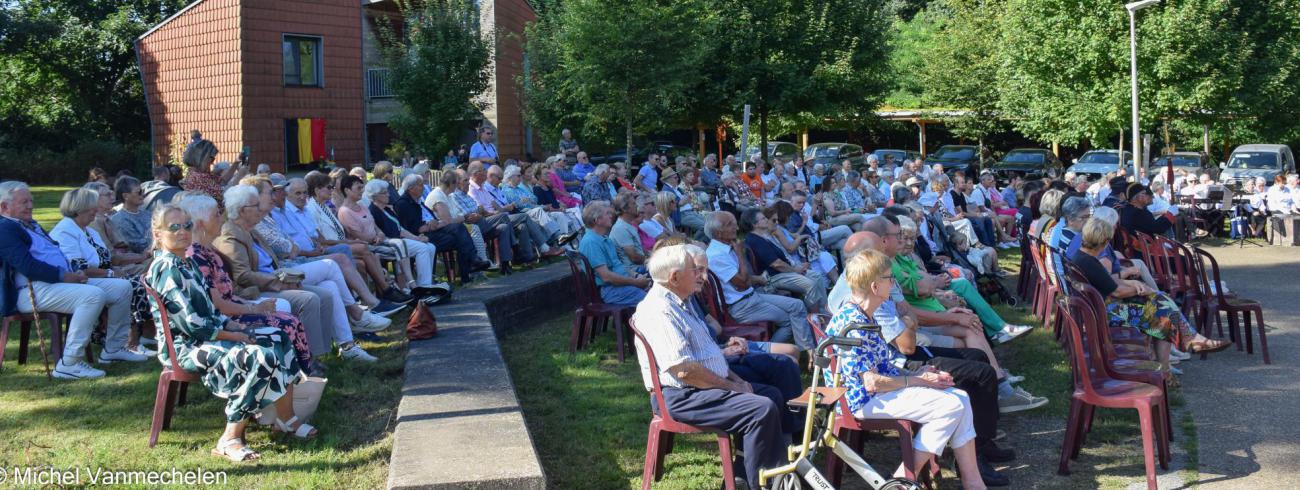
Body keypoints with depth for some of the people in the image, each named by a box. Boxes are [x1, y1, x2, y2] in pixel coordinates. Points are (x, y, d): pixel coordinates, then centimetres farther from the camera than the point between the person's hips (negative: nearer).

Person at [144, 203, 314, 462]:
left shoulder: (186, 262, 14)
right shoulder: (166, 268, -17)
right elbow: (191, 323, -23)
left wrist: (233, 325, 2)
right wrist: (235, 336, -16)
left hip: (206, 333, 10)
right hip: (185, 346, -10)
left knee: (278, 338, 5)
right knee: (260, 357, -28)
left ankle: (286, 418, 8)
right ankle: (230, 439, -23)